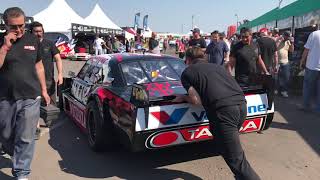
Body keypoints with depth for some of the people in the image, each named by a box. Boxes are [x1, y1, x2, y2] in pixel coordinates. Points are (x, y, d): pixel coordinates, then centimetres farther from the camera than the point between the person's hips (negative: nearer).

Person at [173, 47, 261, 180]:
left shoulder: (187, 72, 13)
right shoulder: (216, 66, 29)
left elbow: (196, 101, 4)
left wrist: (183, 97, 23)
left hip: (223, 110, -7)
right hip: (241, 104, 7)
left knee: (236, 159, 1)